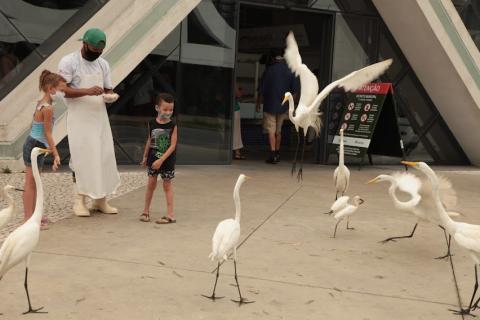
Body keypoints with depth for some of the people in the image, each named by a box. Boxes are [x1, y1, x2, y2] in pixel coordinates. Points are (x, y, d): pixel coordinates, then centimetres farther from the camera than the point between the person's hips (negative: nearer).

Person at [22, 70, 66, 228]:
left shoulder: (40, 103, 11)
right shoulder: (47, 108, -18)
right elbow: (47, 133, -18)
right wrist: (56, 154, -17)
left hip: (33, 145, 10)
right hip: (36, 146, -10)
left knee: (33, 183, 15)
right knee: (31, 183, -5)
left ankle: (31, 214, 23)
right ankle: (29, 217, 0)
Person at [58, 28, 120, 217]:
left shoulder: (103, 64, 12)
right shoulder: (69, 62, -7)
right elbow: (62, 90, -14)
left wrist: (110, 96, -7)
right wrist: (87, 91, -26)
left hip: (99, 117, 6)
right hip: (79, 118, -6)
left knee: (104, 157, 3)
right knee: (83, 158, -7)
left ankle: (100, 200, 12)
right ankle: (79, 199, 4)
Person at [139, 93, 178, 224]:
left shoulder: (173, 125, -12)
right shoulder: (152, 123, -2)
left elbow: (173, 145, -14)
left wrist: (161, 160, -19)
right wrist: (145, 157, 17)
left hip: (167, 160, -2)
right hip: (153, 158, 3)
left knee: (167, 185, 3)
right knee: (151, 184, 9)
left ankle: (170, 214, 7)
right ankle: (146, 211, 21)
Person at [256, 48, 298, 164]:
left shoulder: (269, 70, -10)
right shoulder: (291, 70, 1)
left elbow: (262, 90, -7)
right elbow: (294, 90, 5)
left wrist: (258, 104, 5)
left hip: (270, 105, -4)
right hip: (283, 106, 4)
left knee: (271, 131, -1)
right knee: (278, 130, 16)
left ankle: (273, 154, -11)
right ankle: (277, 153, 22)